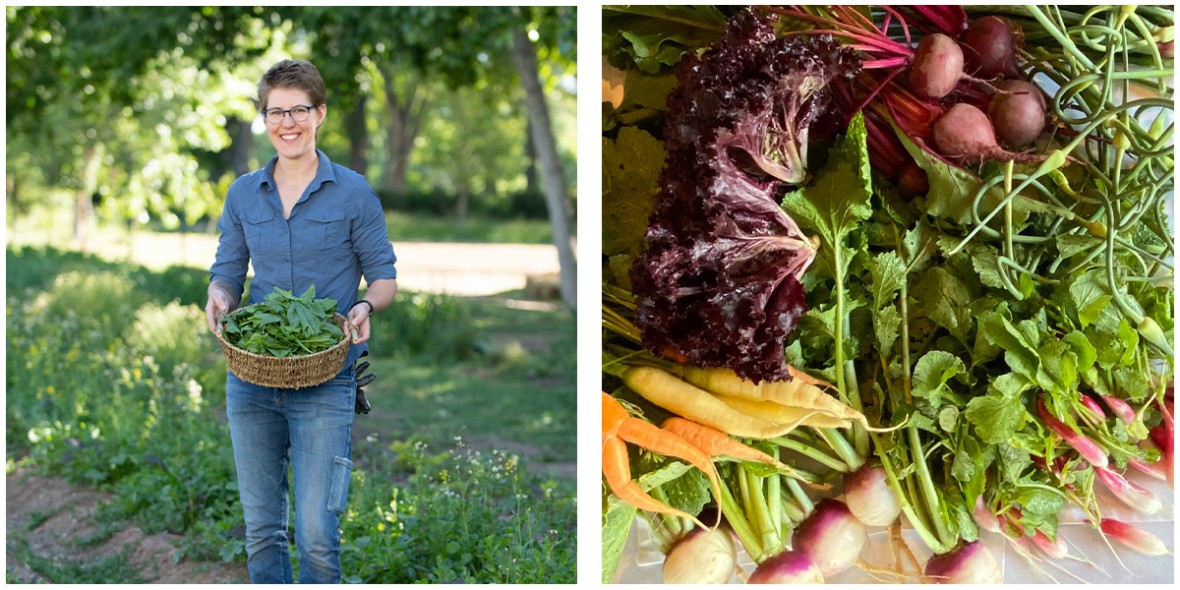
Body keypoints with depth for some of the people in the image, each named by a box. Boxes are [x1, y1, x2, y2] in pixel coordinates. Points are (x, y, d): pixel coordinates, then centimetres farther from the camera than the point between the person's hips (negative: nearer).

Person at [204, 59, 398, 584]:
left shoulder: (352, 193, 0)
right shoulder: (243, 194, 9)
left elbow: (384, 274, 4)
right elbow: (227, 271, 14)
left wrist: (366, 307, -17)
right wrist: (219, 298, -9)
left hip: (324, 382, -4)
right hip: (250, 378, 4)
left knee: (316, 534, -8)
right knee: (260, 528, 10)